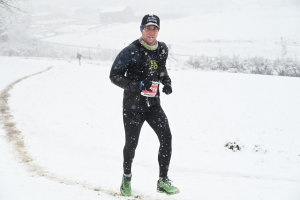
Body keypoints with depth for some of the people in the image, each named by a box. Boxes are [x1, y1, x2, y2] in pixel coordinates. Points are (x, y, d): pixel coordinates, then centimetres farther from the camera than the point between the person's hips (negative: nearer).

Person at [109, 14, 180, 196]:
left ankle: (163, 180, 6)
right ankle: (127, 178, 31)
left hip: (153, 104, 4)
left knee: (166, 138, -6)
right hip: (133, 105, -4)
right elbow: (114, 76, -14)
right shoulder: (131, 51, -17)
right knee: (131, 143, 6)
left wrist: (167, 82, 1)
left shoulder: (162, 49, 2)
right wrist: (138, 85, -24)